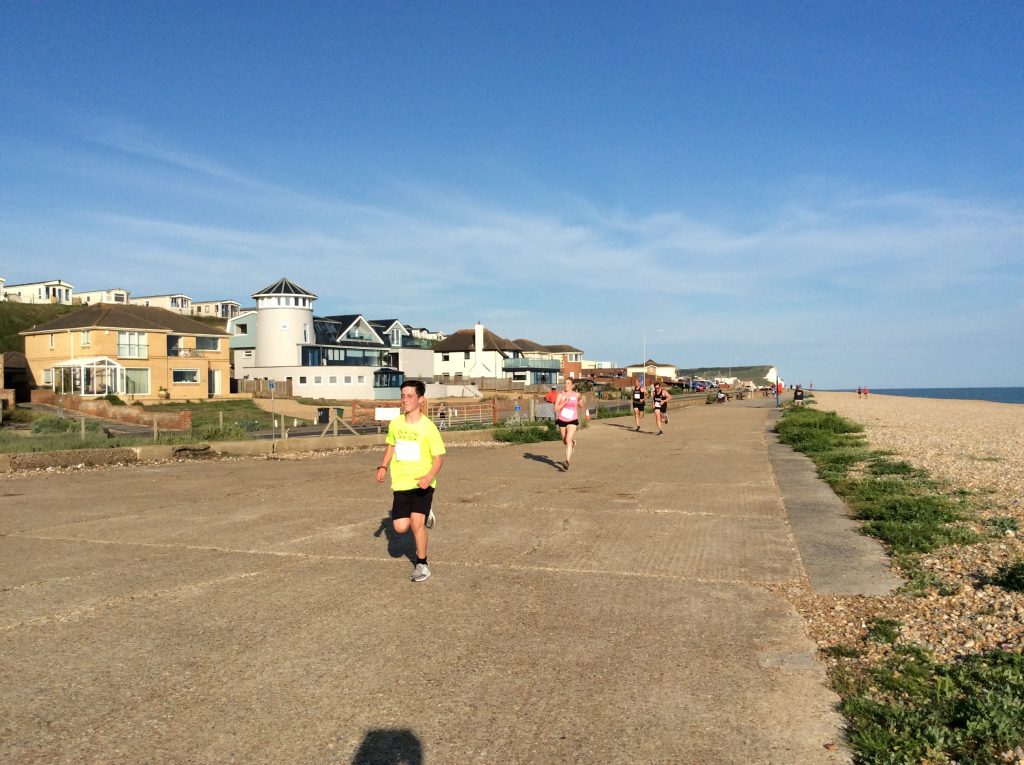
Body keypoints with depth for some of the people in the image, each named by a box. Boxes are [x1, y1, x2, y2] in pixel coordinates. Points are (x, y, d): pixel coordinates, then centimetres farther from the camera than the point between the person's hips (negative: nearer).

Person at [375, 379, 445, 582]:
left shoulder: (428, 427, -13)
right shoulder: (395, 424, 1)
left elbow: (439, 457, -9)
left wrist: (429, 477, -27)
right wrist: (383, 467, 3)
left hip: (422, 484, -4)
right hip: (401, 483, 4)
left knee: (416, 522, -17)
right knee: (400, 527, -5)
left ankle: (421, 564, 5)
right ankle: (424, 514, 29)